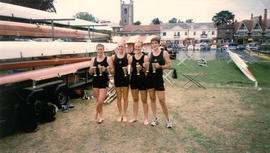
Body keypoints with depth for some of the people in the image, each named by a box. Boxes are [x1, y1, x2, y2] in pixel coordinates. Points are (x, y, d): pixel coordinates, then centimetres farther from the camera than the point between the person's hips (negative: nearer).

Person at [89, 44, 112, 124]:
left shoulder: (107, 59, -3)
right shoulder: (93, 59, 8)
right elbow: (90, 72, 10)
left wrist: (105, 69, -23)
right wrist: (92, 69, -12)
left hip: (104, 81, -4)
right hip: (95, 81, 4)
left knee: (100, 100, -9)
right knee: (97, 100, 11)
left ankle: (97, 114, 18)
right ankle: (100, 115, 29)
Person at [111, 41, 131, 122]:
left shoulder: (127, 56, -2)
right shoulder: (113, 57, 4)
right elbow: (113, 70, 11)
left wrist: (128, 68, -20)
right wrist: (111, 70, -8)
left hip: (125, 78, -2)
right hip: (117, 78, 2)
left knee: (125, 97, 7)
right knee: (118, 97, 10)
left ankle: (124, 115, 21)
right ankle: (120, 115, 24)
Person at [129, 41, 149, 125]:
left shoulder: (145, 57, -6)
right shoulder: (131, 58, 5)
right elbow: (130, 69, 11)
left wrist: (142, 68, -24)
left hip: (142, 80, -4)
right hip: (134, 79, 4)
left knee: (144, 100, 5)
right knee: (135, 99, 15)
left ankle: (146, 118, 18)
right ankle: (135, 117, 28)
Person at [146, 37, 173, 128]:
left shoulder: (164, 53, -3)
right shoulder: (149, 54, 5)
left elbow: (169, 66, -5)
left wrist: (160, 66, -17)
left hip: (159, 78, -3)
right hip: (150, 78, 4)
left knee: (162, 100, -3)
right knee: (152, 98, 9)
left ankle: (168, 119, 14)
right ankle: (155, 118, 21)